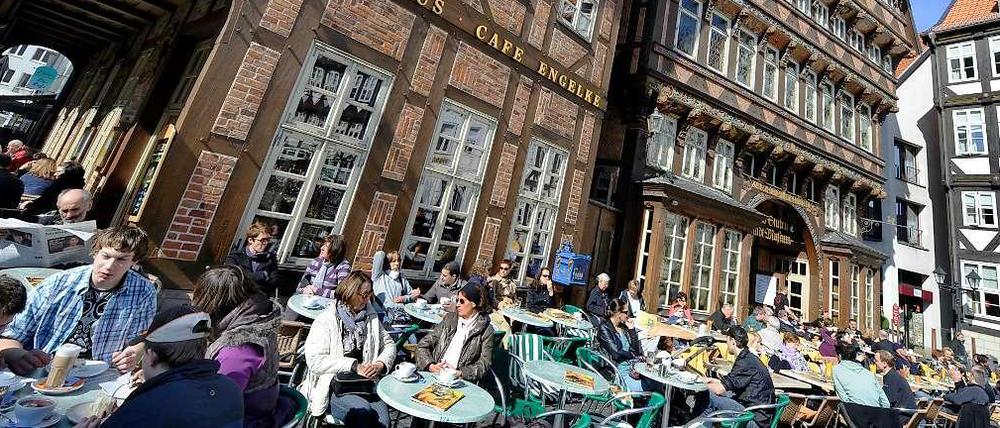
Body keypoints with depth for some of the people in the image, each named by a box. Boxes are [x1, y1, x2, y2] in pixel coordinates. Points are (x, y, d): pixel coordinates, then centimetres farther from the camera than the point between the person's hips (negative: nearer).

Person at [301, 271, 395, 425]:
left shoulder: (371, 317, 11)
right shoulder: (325, 320, -4)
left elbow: (389, 344, 15)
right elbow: (314, 360, -13)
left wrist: (380, 364, -6)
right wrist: (354, 365, -17)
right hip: (333, 388, -3)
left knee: (382, 417, -23)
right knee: (363, 411, -28)